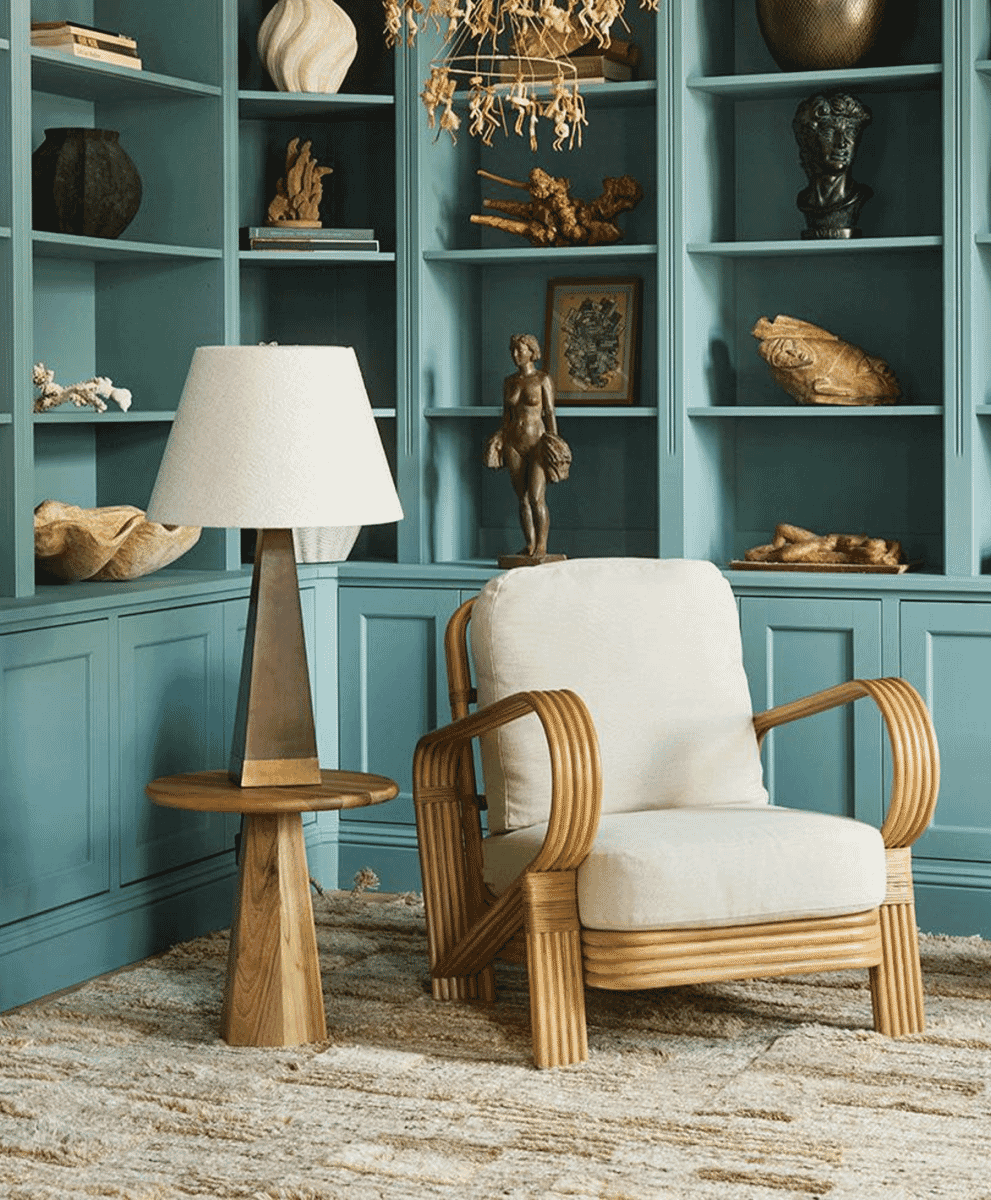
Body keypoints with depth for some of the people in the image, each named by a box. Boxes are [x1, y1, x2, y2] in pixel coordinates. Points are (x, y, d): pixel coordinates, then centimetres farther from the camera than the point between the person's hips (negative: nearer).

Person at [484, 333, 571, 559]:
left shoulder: (543, 379, -2)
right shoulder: (509, 381, 12)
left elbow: (550, 413, -3)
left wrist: (554, 443, -7)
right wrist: (498, 438, 7)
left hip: (537, 442, -5)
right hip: (514, 444, 5)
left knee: (536, 498, -11)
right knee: (523, 498, 6)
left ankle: (541, 546, -5)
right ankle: (530, 545, 11)